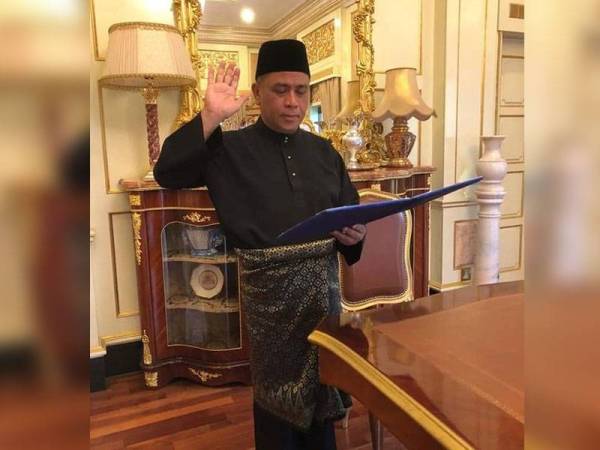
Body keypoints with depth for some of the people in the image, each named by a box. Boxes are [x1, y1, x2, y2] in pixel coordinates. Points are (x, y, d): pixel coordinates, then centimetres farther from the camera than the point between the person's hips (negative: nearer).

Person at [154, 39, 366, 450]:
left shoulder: (324, 151, 9)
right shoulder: (231, 149, -2)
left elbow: (352, 214, 12)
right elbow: (167, 173, -14)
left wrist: (354, 234, -11)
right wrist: (211, 117, -20)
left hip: (323, 281, 4)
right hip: (269, 286, -4)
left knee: (322, 382, 20)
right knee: (278, 388, 12)